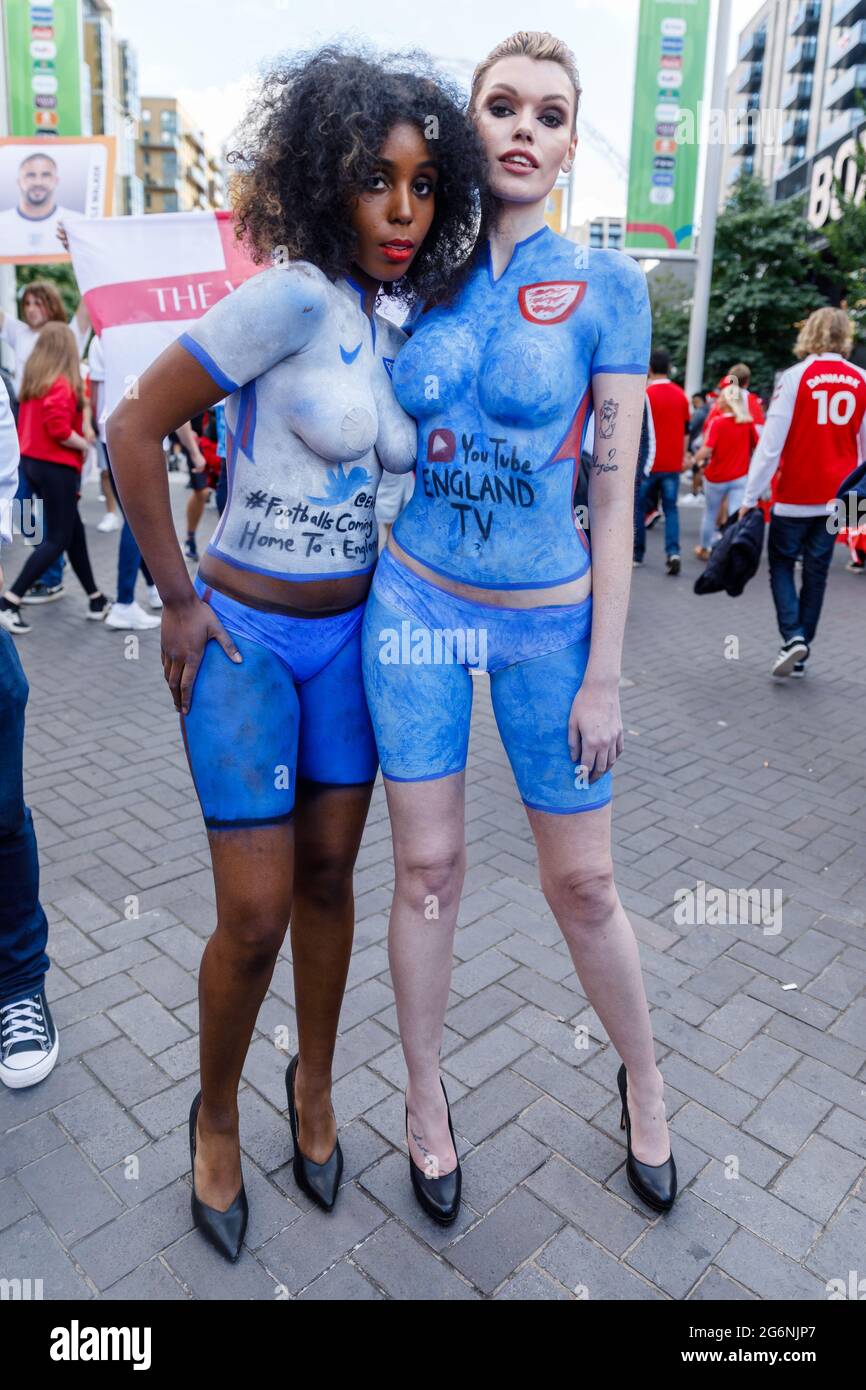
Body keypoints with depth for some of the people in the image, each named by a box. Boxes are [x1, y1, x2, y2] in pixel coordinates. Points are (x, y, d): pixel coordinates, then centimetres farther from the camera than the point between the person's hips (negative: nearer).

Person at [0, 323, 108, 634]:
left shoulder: (33, 381, 11)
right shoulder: (62, 384, -16)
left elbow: (34, 424, 16)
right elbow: (59, 430, -24)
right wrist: (85, 445, -8)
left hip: (33, 462, 9)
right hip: (56, 467, -9)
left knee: (74, 529, 15)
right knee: (57, 539, -3)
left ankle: (95, 600, 22)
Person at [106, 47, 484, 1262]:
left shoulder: (392, 330, 7)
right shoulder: (292, 297, -14)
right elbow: (136, 430, -14)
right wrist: (178, 601, -13)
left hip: (349, 635, 6)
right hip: (245, 635, -6)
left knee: (328, 875, 13)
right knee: (256, 913, -1)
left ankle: (314, 1085, 36)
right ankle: (216, 1115, 29)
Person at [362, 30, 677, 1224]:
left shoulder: (606, 286, -2)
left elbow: (616, 493, -5)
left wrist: (604, 676, -8)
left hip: (550, 620, -1)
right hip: (418, 604, 2)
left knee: (583, 883, 8)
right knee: (428, 870, 8)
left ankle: (644, 1084, 37)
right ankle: (425, 1098, 32)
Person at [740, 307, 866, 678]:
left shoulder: (796, 376, -8)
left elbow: (771, 441, -12)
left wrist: (751, 496, -9)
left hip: (796, 494, -3)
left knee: (781, 562, 11)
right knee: (817, 570, 11)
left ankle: (793, 637, -8)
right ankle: (802, 651, 16)